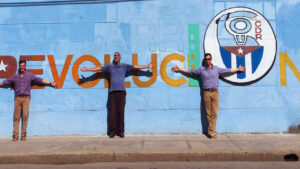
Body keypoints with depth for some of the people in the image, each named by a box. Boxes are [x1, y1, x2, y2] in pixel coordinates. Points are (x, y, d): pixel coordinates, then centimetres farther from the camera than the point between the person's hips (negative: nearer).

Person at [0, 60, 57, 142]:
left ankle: (23, 134, -3)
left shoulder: (29, 75, 11)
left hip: (26, 98, -1)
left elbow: (40, 80, 8)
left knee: (25, 116, -8)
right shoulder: (15, 76, 16)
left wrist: (50, 83, 4)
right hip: (17, 98, 2)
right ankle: (15, 135, 0)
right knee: (16, 117, -2)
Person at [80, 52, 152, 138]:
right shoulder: (110, 66, 14)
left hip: (121, 92, -1)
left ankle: (121, 131, 4)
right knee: (112, 112, -2)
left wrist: (147, 66, 11)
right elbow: (99, 68, 17)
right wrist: (87, 69, 17)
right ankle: (112, 131, 5)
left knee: (121, 112, -2)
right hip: (112, 92, 1)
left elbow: (135, 67, 13)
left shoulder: (124, 66, 12)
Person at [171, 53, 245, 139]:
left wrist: (238, 69, 19)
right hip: (206, 93, 0)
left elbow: (228, 70, 18)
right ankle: (213, 131, 7)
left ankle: (211, 131, -2)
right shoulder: (201, 69, 8)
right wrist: (179, 69, 11)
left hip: (215, 92, 1)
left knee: (214, 113, -6)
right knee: (208, 113, 0)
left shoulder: (217, 69, 10)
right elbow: (190, 71, 12)